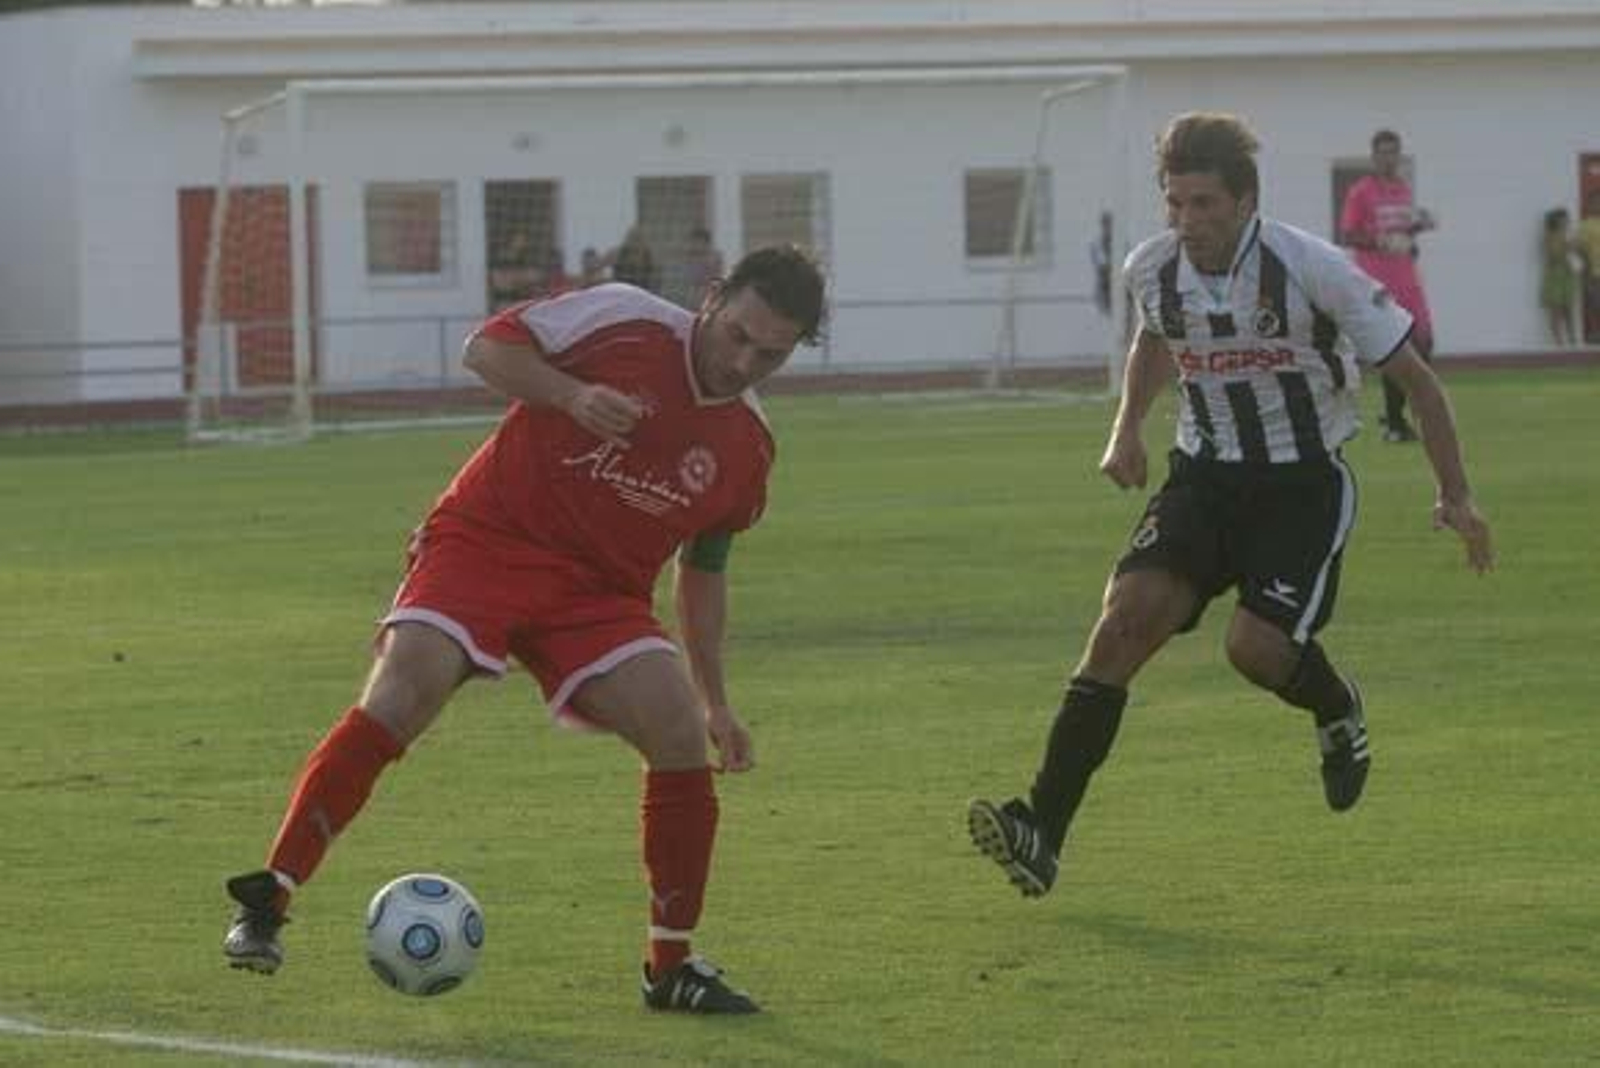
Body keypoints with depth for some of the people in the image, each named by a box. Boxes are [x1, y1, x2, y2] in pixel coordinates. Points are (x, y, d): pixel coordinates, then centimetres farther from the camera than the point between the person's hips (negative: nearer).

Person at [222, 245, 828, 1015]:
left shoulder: (747, 446, 9)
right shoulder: (622, 319, -7)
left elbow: (702, 567, 21)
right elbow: (488, 348, -4)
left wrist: (715, 699, 19)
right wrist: (574, 396, -21)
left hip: (599, 591, 5)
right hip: (484, 539, -5)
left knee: (681, 735, -14)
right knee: (400, 697, -26)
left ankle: (671, 966, 1)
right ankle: (266, 901, -20)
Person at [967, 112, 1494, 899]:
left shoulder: (1309, 270, -18)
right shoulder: (1151, 272, -4)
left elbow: (1412, 376, -8)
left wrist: (1454, 495, -9)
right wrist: (1128, 429, 11)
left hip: (1303, 484, -3)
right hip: (1204, 478, 4)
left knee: (1256, 644, -23)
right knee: (1127, 614, -19)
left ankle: (1339, 712, 17)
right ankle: (1042, 832, -24)